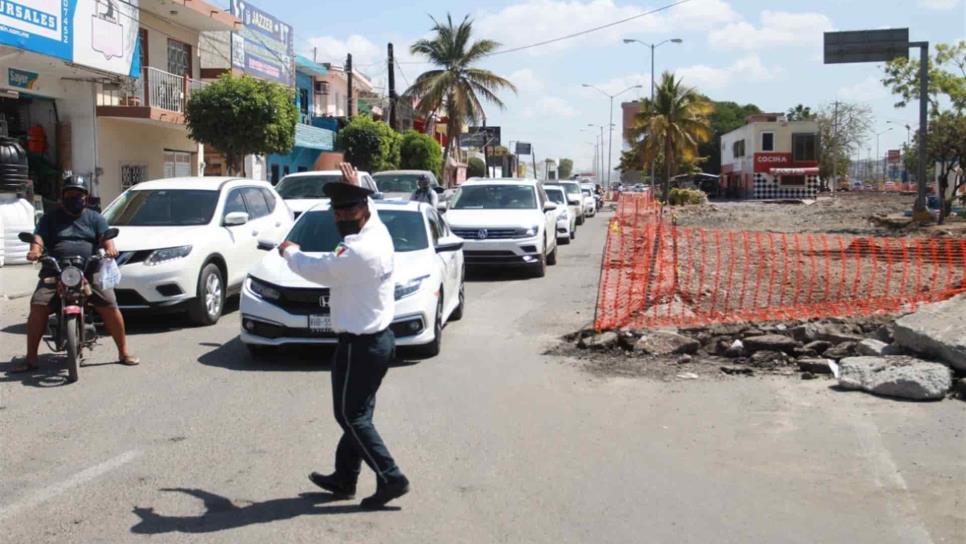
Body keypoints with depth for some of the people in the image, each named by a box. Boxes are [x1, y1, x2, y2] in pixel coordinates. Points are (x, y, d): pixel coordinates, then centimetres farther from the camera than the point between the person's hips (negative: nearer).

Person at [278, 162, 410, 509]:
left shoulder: (356, 252, -24)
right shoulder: (379, 232, 3)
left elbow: (313, 268, -12)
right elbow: (367, 209, 27)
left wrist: (288, 251, 8)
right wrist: (356, 187, 43)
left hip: (359, 345, -9)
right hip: (381, 338, 9)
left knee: (351, 416, 2)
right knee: (358, 413, 16)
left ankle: (390, 478, 1)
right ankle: (344, 478, 27)